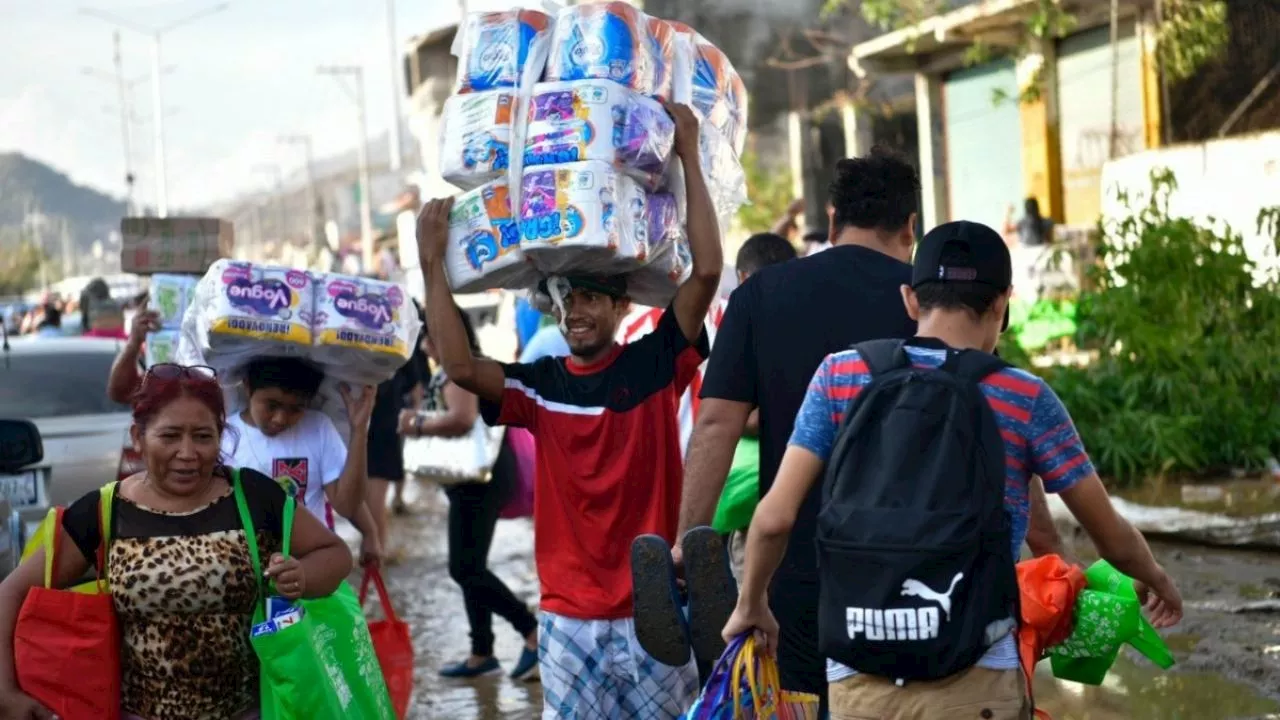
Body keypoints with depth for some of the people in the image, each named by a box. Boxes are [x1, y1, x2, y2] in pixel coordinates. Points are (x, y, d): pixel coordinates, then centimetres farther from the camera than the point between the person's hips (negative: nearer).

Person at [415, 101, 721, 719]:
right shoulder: (538, 385, 3)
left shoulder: (657, 364, -2)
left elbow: (706, 270, -11)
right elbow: (459, 366, -13)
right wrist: (432, 262, -12)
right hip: (570, 620, 2)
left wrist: (688, 156, -12)